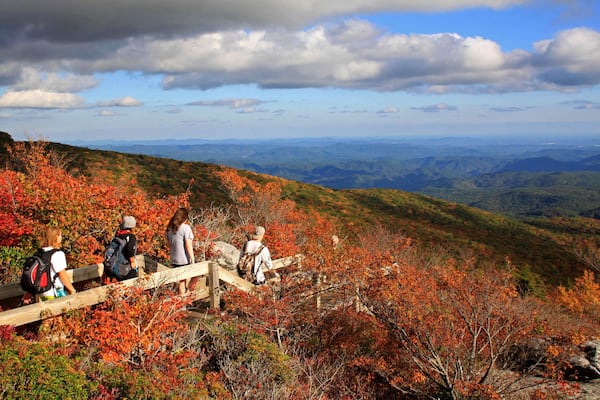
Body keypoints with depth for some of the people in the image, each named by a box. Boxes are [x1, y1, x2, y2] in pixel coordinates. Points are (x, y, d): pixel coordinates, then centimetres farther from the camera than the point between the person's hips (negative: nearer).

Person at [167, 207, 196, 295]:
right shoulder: (186, 228, -14)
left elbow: (170, 246, 13)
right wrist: (193, 260, -11)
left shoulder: (169, 229, 6)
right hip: (186, 260, -6)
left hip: (175, 261, 6)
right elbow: (188, 246, -16)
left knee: (181, 282, 14)